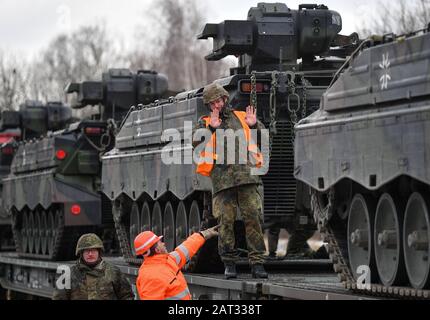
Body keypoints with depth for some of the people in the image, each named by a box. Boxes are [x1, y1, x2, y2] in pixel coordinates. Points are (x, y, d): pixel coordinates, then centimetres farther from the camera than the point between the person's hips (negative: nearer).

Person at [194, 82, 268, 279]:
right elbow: (195, 143, -1)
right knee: (226, 221, -4)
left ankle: (257, 263, -7)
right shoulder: (205, 123, 16)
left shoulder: (241, 117, 19)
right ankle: (229, 264, 5)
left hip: (246, 175, 1)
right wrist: (211, 128, -10)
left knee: (253, 218, -7)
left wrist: (254, 126, 1)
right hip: (222, 178, 0)